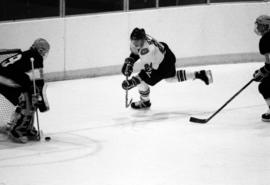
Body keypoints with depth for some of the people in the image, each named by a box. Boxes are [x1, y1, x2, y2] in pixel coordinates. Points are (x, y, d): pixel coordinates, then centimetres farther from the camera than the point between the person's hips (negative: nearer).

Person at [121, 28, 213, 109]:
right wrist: (129, 62, -4)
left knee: (143, 81, -4)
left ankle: (145, 102, 27)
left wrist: (132, 82, -37)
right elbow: (135, 52, 7)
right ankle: (200, 74, 38)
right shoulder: (139, 39, -17)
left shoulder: (147, 51, -41)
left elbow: (147, 72, -34)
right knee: (171, 77, 32)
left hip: (164, 64, -9)